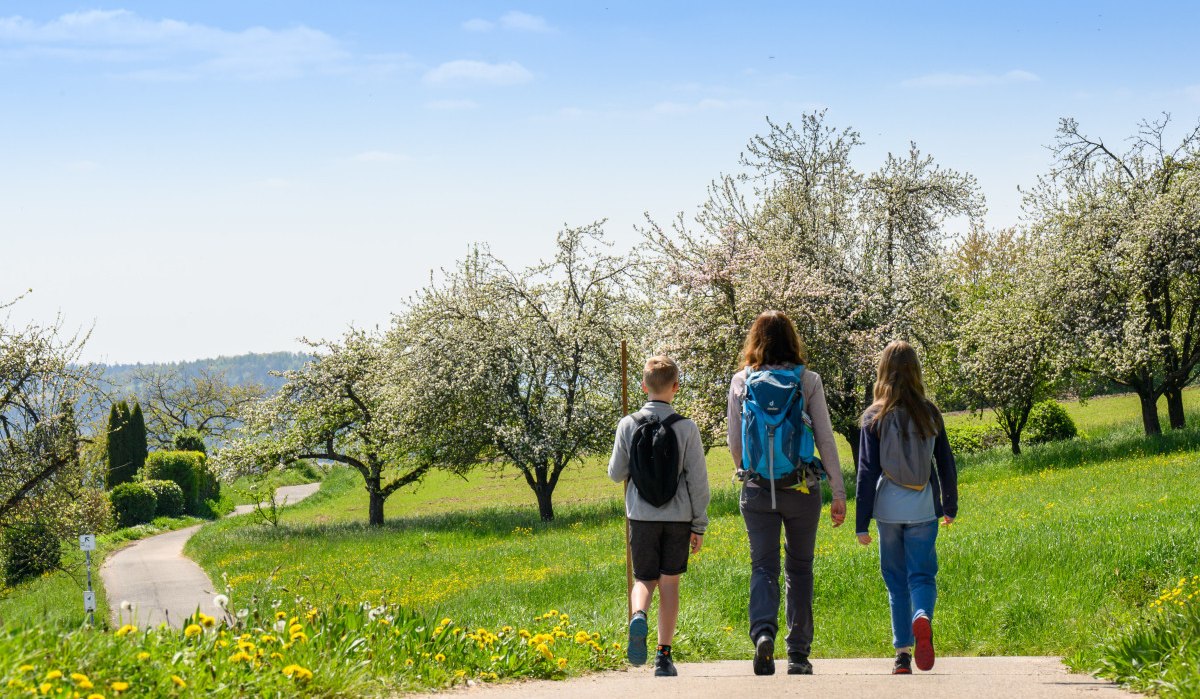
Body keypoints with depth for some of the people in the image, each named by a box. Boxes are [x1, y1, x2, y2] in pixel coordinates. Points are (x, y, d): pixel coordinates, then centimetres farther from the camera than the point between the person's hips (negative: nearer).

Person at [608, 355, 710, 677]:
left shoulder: (628, 425, -4)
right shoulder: (686, 428, -7)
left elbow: (616, 473, 3)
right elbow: (697, 479, -4)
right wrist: (699, 525, 4)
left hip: (642, 516, 1)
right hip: (678, 516, 0)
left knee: (644, 578, 12)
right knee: (670, 582, 9)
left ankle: (638, 615, -21)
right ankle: (664, 656, 7)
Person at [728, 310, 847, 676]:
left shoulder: (741, 382, 0)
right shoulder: (808, 381, -3)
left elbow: (734, 441, 5)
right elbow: (825, 440, -3)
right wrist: (838, 492, 2)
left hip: (757, 489, 0)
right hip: (802, 488, 0)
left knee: (763, 565, 4)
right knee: (800, 568, 11)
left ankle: (762, 632, -22)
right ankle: (798, 654, 13)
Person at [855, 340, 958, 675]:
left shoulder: (874, 418, -5)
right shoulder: (930, 414, 0)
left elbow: (867, 472, -5)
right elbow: (947, 465, 7)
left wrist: (861, 523, -1)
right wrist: (950, 506, 22)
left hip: (888, 509, 0)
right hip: (923, 509, 0)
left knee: (896, 581, 11)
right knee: (922, 575, 4)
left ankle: (903, 652, 8)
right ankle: (923, 617, -29)